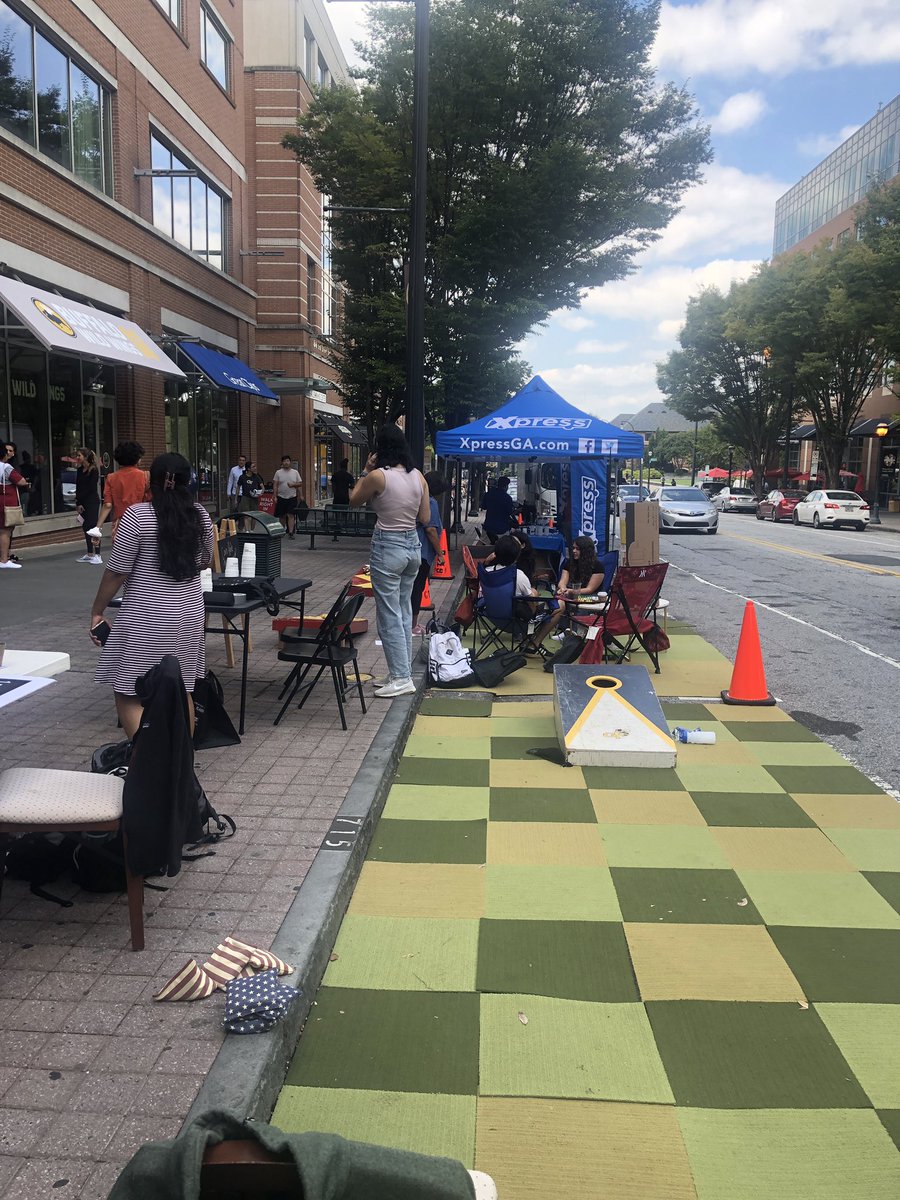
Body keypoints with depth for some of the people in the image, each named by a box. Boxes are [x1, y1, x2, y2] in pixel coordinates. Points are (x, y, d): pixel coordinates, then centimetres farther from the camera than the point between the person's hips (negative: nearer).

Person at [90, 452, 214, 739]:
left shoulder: (137, 515, -11)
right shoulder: (200, 515, 3)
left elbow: (116, 571, -10)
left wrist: (97, 611, 1)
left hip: (146, 619, -5)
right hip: (190, 614, 5)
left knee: (128, 693, 3)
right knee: (181, 690, 14)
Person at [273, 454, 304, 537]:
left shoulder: (295, 472, 5)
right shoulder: (278, 472, 3)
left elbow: (300, 484, 5)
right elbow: (275, 485, 2)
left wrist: (293, 484, -13)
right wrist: (275, 496, -5)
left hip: (292, 497, 0)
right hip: (281, 497, 1)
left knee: (291, 515, -8)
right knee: (282, 516, 7)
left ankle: (291, 532, -10)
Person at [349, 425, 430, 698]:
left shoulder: (378, 476, -14)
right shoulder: (419, 476, 2)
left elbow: (354, 501, 3)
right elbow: (425, 518, 8)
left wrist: (365, 470, 8)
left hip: (387, 548, -7)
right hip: (413, 546, 7)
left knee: (389, 616, 0)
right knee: (404, 613, 15)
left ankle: (401, 678, 3)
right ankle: (403, 671, 22)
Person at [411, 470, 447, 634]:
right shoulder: (430, 502, -14)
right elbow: (431, 529, -19)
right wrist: (440, 553, -13)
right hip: (423, 551, -8)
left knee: (412, 587, 15)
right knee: (417, 588, 0)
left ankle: (412, 623, 24)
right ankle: (413, 626, 7)